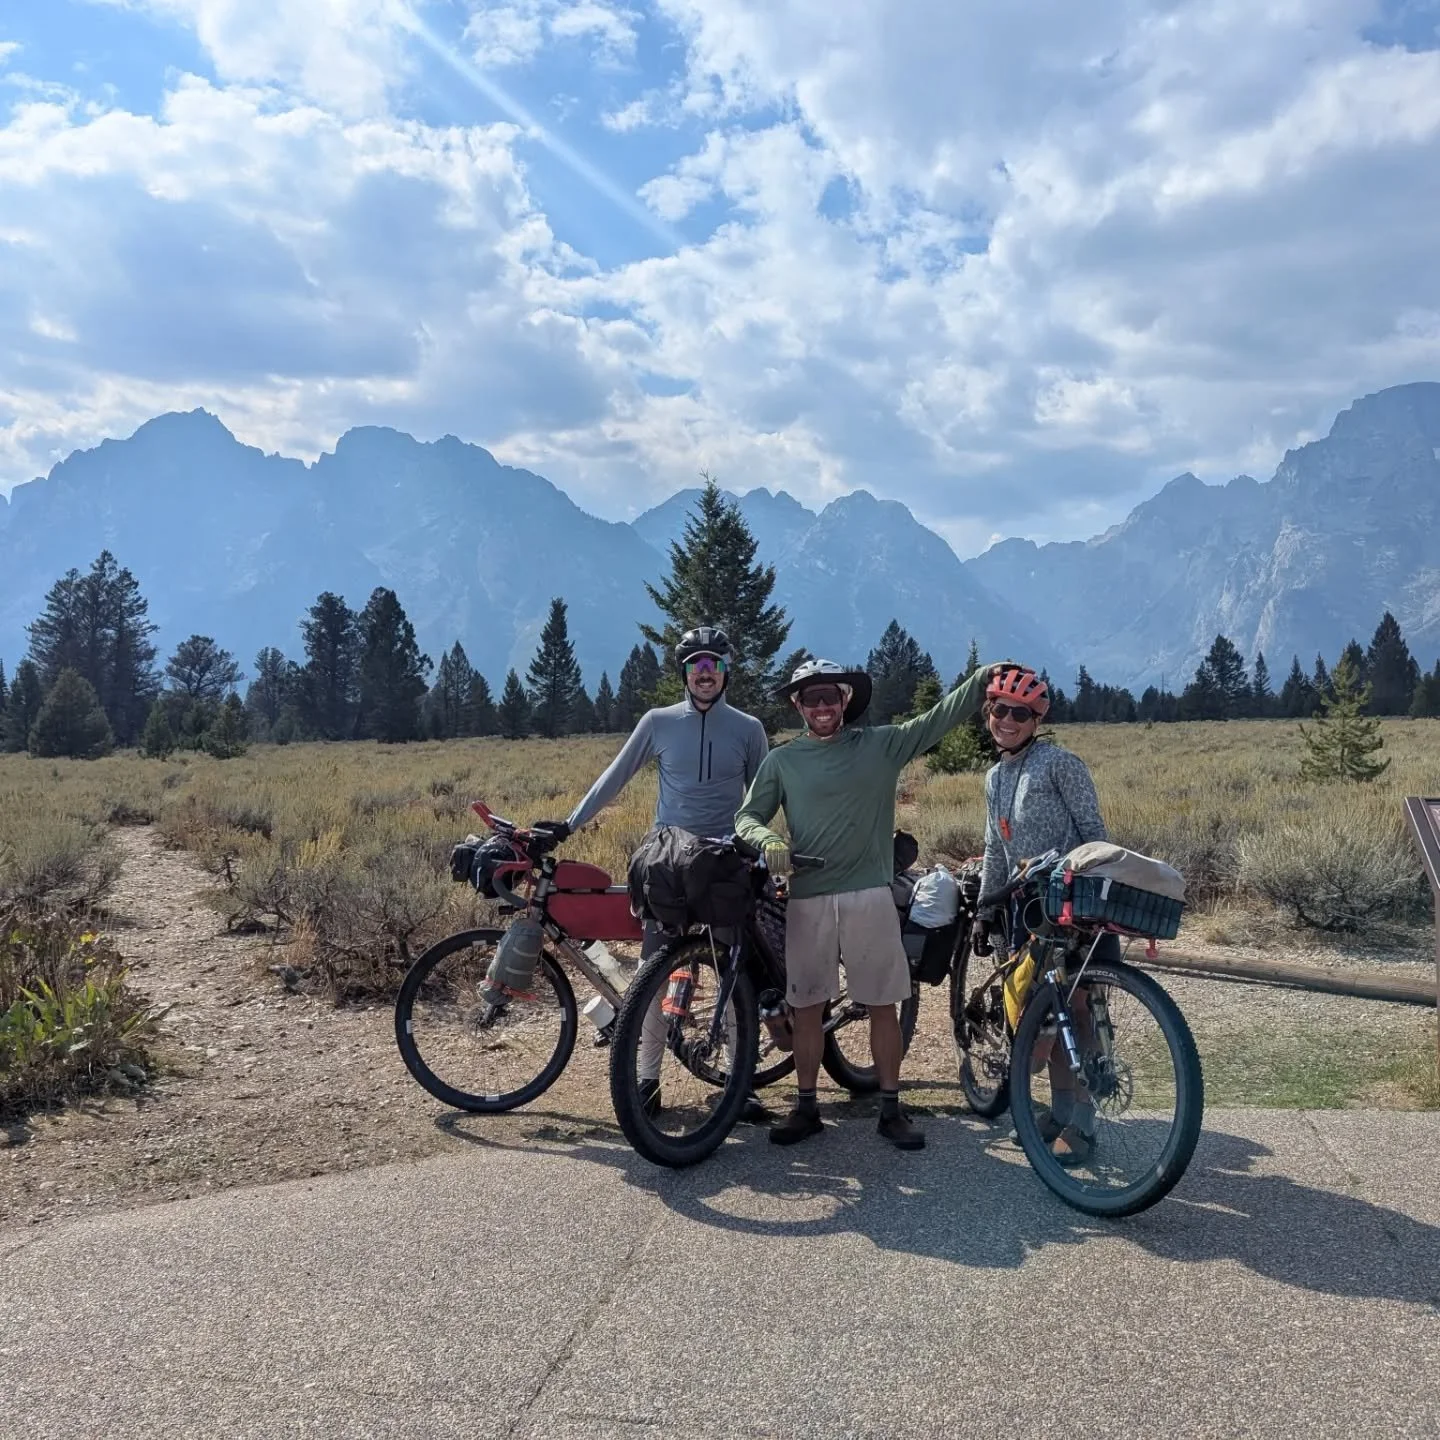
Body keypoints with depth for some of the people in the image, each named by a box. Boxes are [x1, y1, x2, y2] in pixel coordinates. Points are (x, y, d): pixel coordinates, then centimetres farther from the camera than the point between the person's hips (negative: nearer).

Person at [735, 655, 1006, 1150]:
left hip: (870, 896, 0)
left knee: (883, 1005, 6)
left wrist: (983, 678, -13)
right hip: (807, 900, 1)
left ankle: (891, 1109, 19)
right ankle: (806, 1108, 21)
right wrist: (767, 840, -16)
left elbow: (939, 718, 1)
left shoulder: (881, 745, 5)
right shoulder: (781, 761, 7)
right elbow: (746, 817, 6)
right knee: (807, 1007, 8)